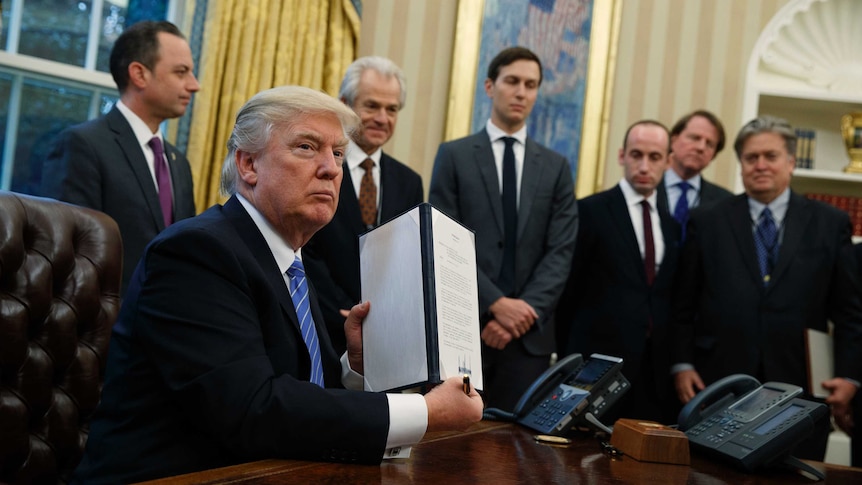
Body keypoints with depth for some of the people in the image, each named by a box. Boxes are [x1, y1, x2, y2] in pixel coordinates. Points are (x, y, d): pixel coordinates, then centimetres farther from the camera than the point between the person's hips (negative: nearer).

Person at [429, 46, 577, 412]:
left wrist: (525, 312, -11)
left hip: (529, 334, 2)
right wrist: (496, 304, -14)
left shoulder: (556, 167, 12)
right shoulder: (454, 155, 5)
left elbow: (561, 252, 3)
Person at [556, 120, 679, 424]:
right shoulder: (591, 211, -2)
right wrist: (568, 362, 0)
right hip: (599, 365, -4)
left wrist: (675, 363, 8)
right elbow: (568, 292, -1)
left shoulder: (672, 224, 14)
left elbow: (672, 300, 15)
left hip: (655, 373, 5)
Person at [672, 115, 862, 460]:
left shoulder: (830, 224, 9)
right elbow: (683, 305, 8)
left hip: (799, 391, 0)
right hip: (717, 388, 0)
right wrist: (682, 364, -1)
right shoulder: (707, 222, 9)